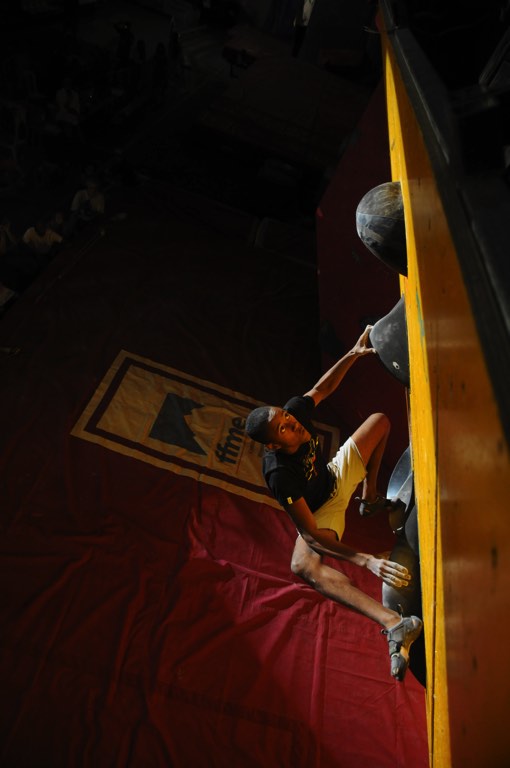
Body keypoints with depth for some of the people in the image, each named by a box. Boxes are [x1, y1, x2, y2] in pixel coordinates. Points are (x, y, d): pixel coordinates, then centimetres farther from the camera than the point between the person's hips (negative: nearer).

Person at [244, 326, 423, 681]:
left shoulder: (295, 411, -26)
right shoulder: (279, 473, -40)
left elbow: (324, 387, -6)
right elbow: (311, 535, -39)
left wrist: (354, 353, -21)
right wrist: (367, 561, -48)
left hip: (337, 477, 7)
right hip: (321, 509, -6)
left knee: (380, 420, 6)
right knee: (302, 565, -38)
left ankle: (371, 498, 11)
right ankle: (394, 624, -51)